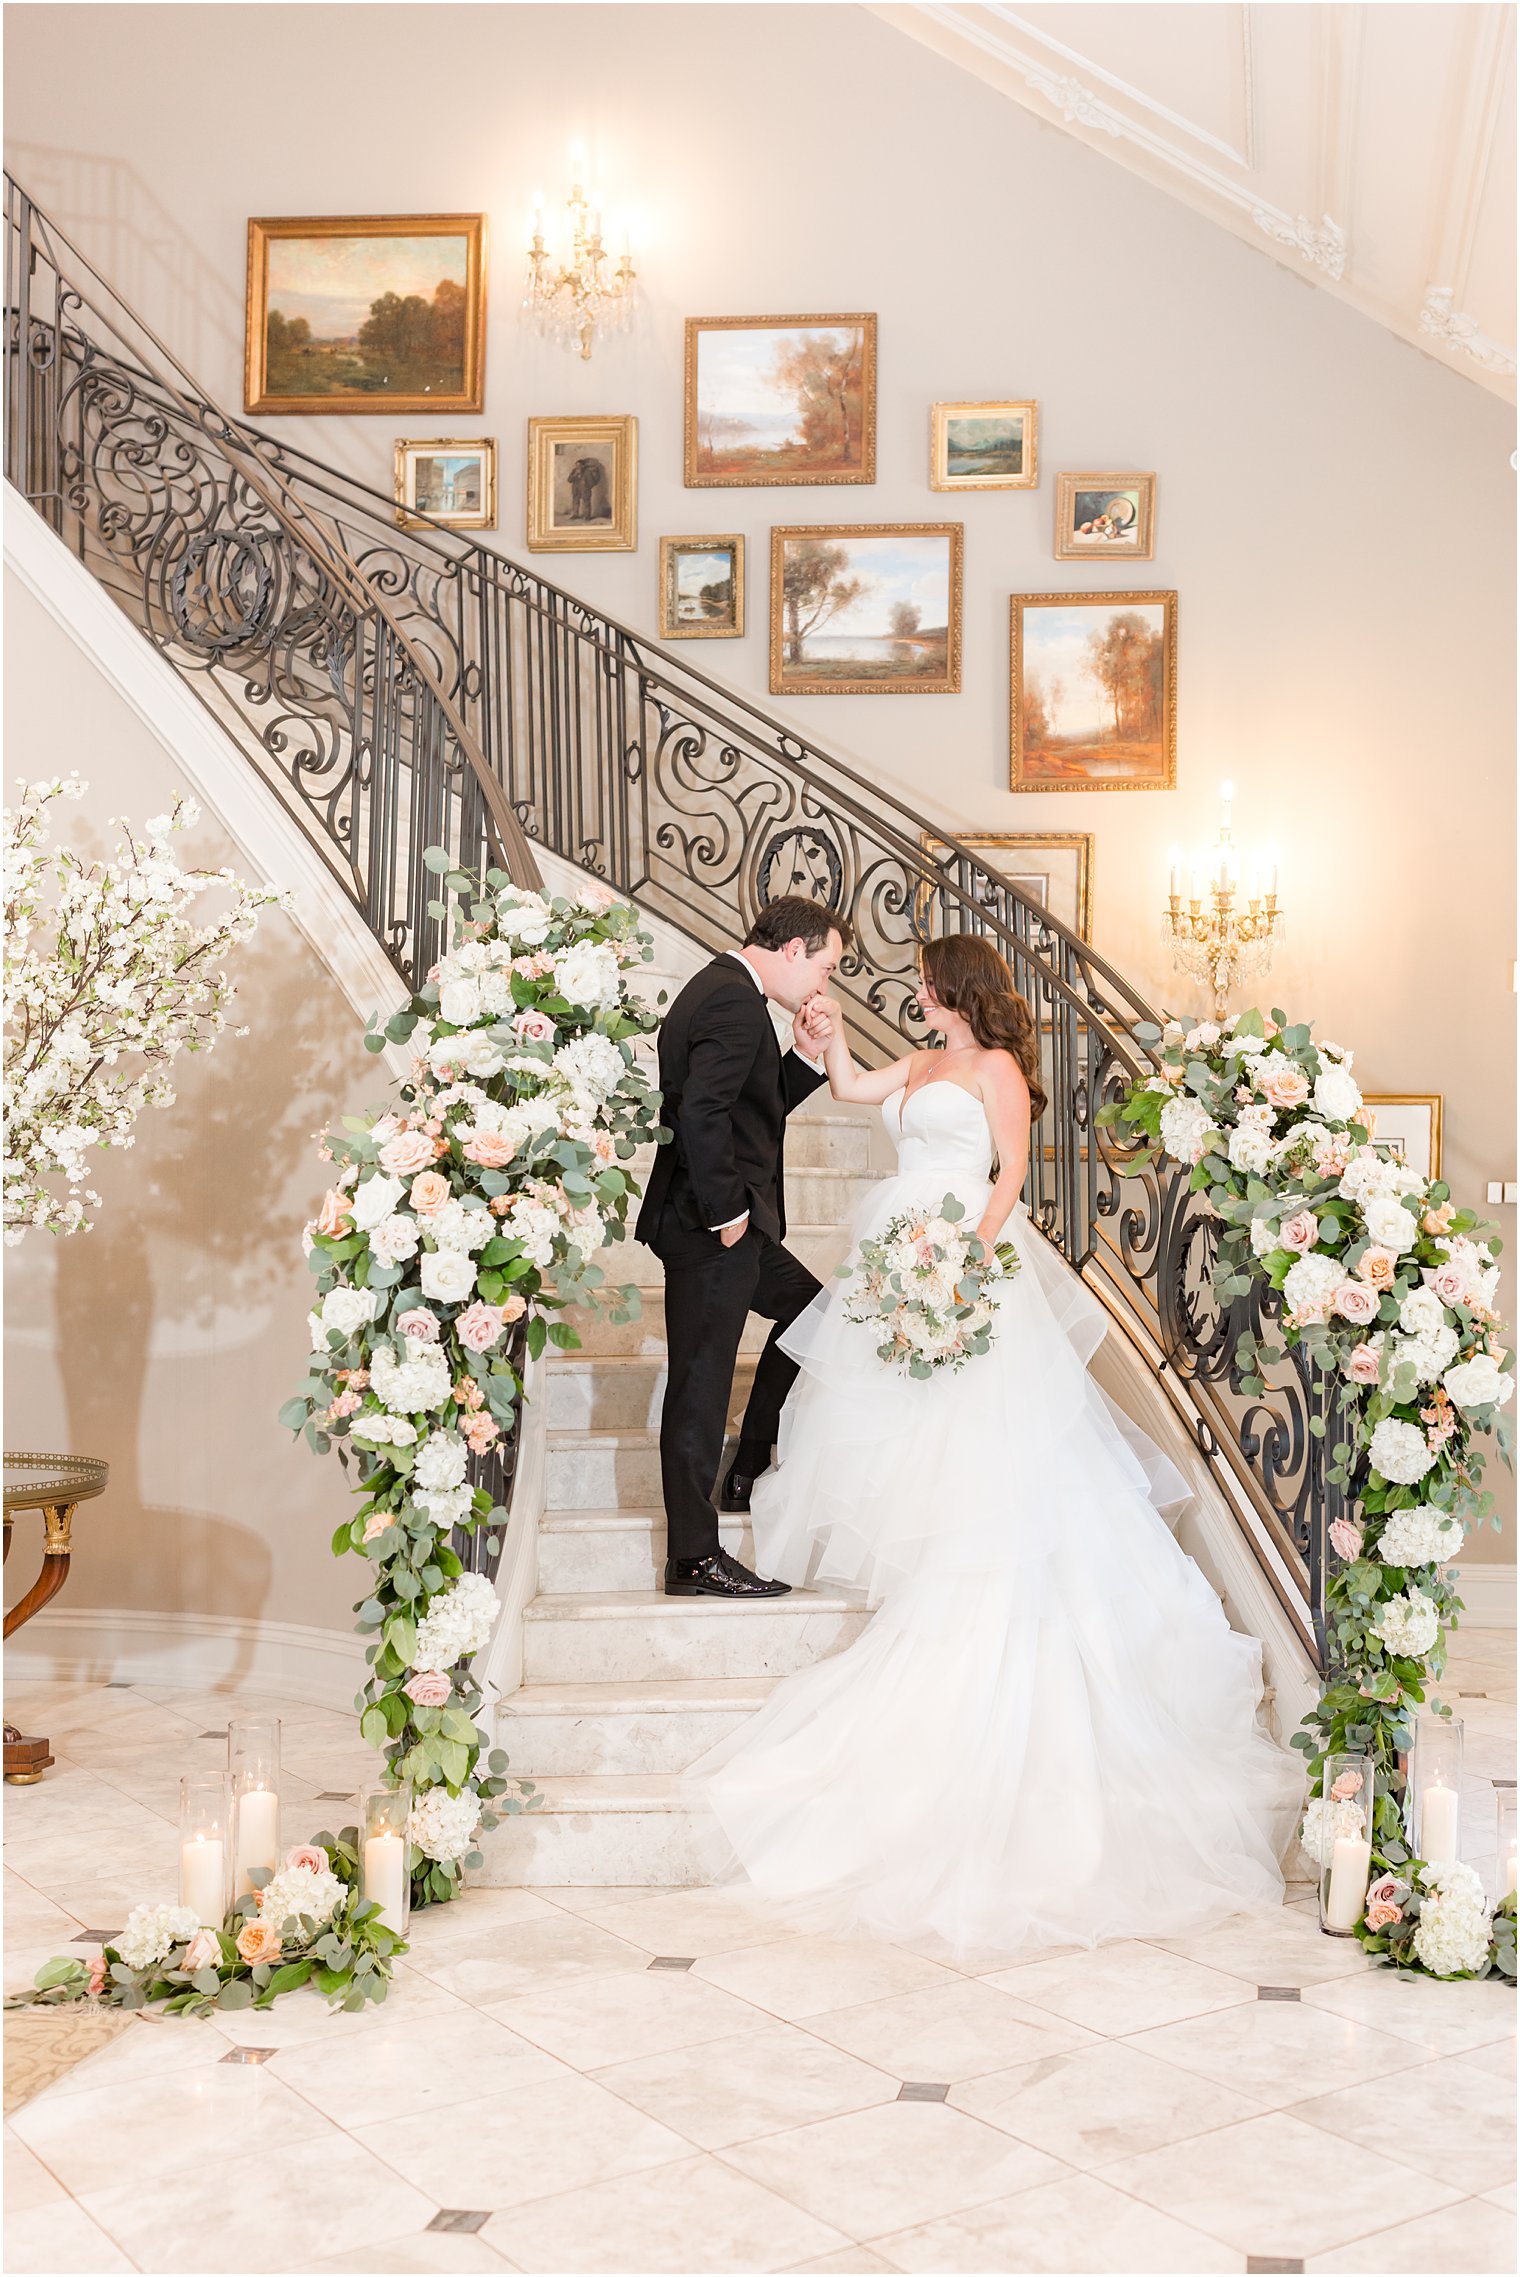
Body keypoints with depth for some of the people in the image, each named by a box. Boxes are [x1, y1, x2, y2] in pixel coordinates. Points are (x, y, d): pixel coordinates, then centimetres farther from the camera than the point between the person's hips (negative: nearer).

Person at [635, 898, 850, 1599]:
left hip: (727, 1224, 11)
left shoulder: (720, 989, 16)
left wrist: (804, 1056, 10)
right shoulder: (736, 1003, -16)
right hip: (711, 1227, -11)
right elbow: (701, 1113, -27)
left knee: (806, 1306, 24)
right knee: (700, 1383, -5)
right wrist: (727, 1210, -20)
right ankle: (693, 1558, 3)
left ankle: (748, 1471, 30)